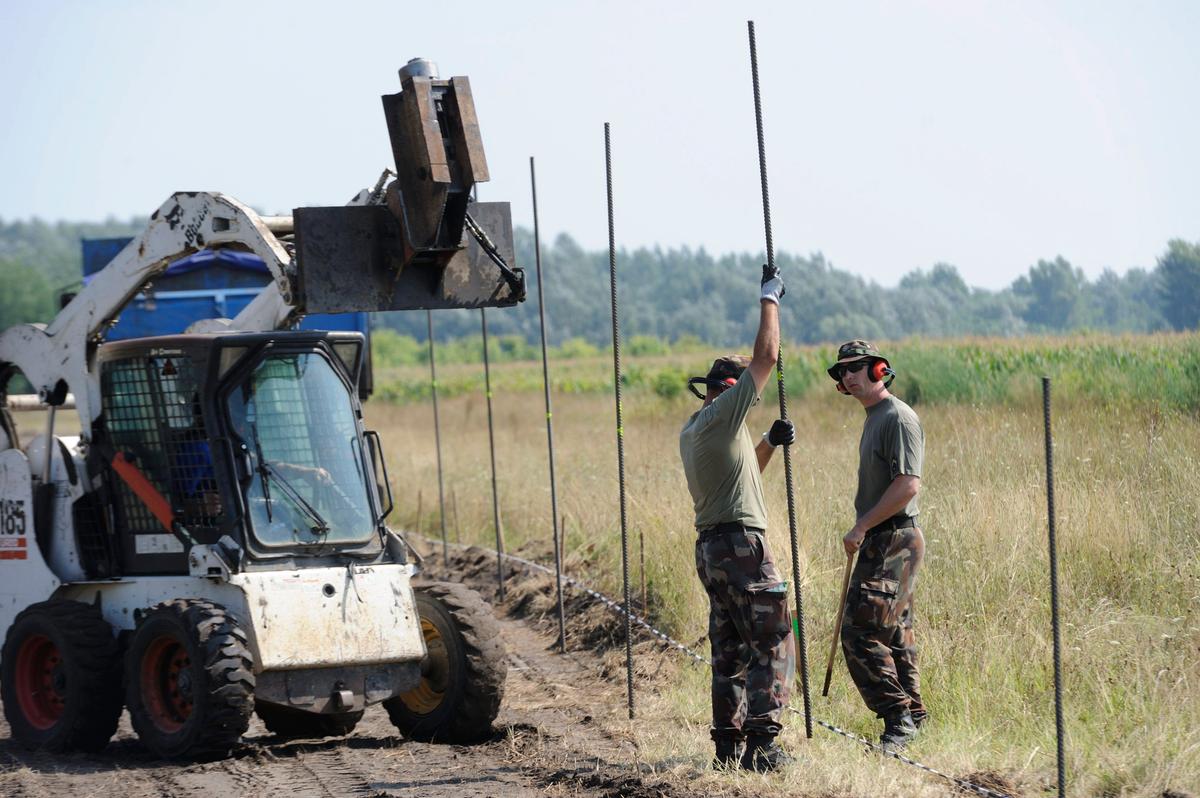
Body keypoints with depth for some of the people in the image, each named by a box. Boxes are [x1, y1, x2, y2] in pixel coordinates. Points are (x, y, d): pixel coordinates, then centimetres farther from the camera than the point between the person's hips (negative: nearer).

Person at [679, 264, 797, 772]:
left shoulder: (692, 431, 17)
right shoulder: (722, 415, -10)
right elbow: (766, 356, -9)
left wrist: (769, 443, 18)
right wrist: (769, 297, 1)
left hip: (710, 549, 9)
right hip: (741, 544, -9)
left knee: (730, 650, 12)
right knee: (772, 645, -7)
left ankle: (729, 744, 12)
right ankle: (761, 745, -12)